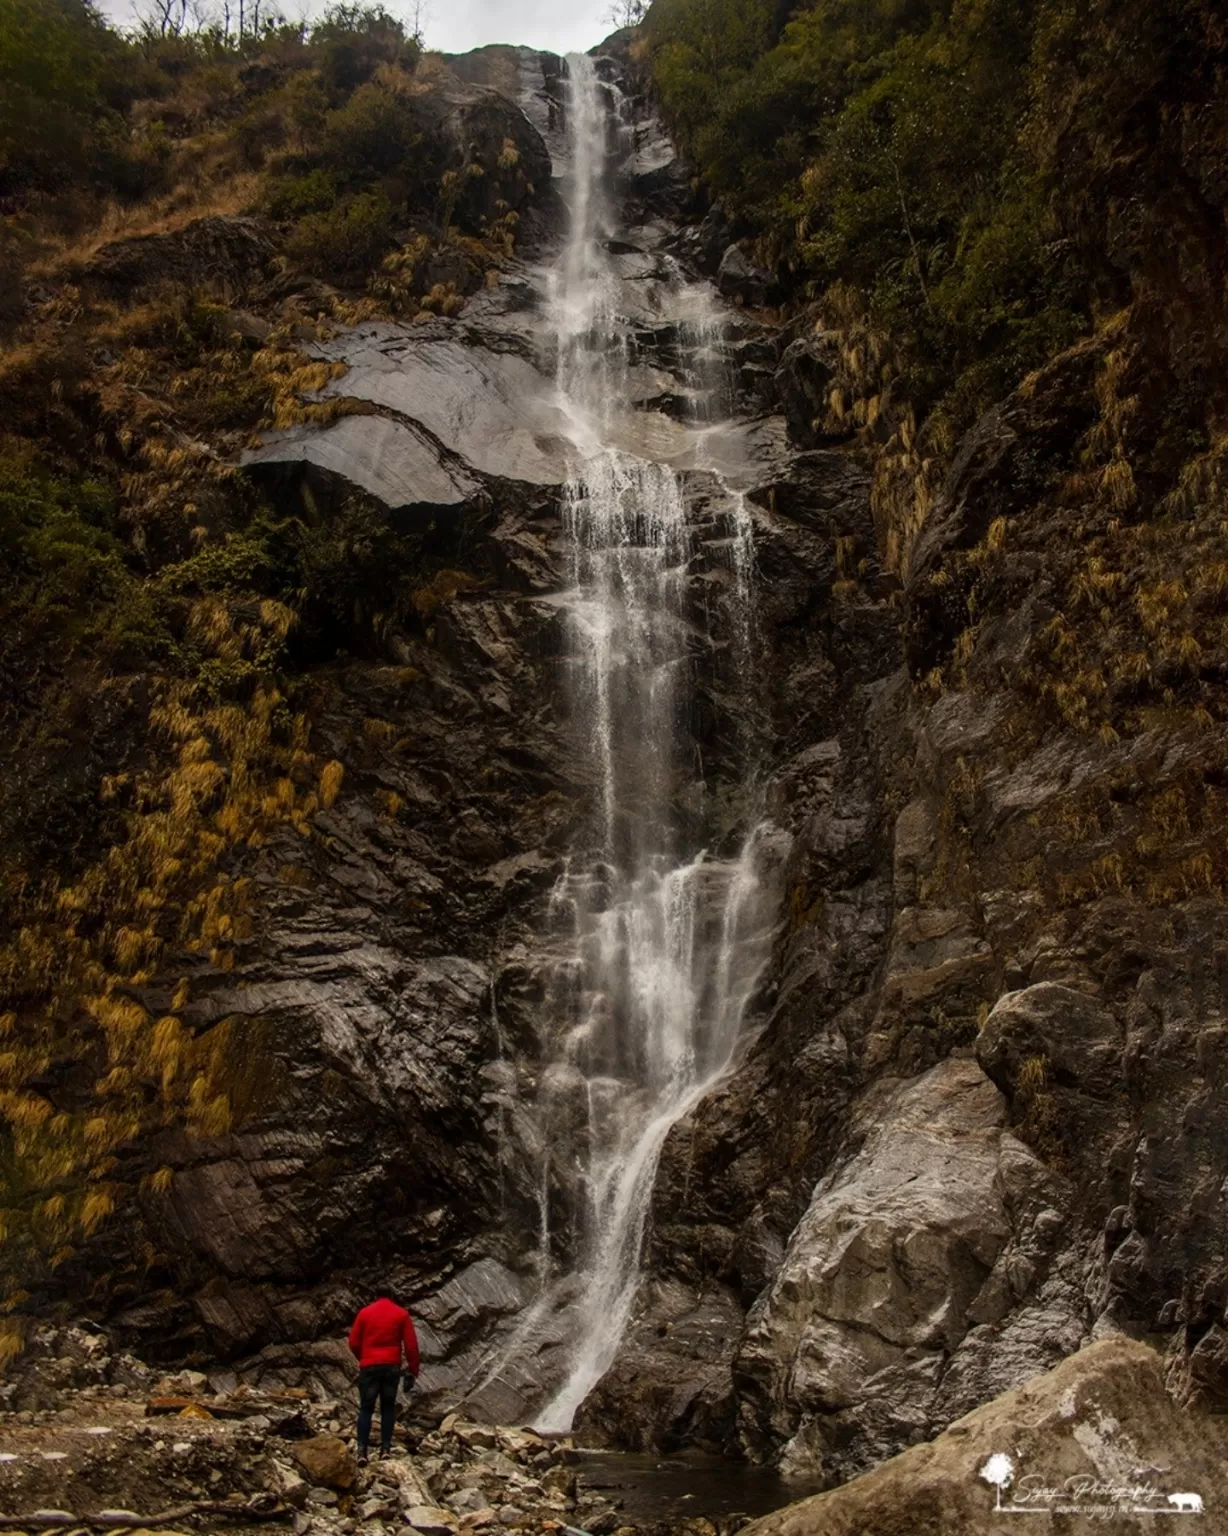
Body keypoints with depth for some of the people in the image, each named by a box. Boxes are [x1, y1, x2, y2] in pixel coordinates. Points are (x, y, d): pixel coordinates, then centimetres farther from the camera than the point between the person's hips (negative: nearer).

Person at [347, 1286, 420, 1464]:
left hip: (369, 1367, 0)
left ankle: (362, 1451, -7)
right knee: (388, 1407, 10)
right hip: (392, 1367, 0)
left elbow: (354, 1343, 7)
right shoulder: (402, 1314, 5)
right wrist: (412, 1370, 6)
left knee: (366, 1408, 4)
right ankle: (386, 1448, 2)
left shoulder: (364, 1313, 6)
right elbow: (411, 1345, 1)